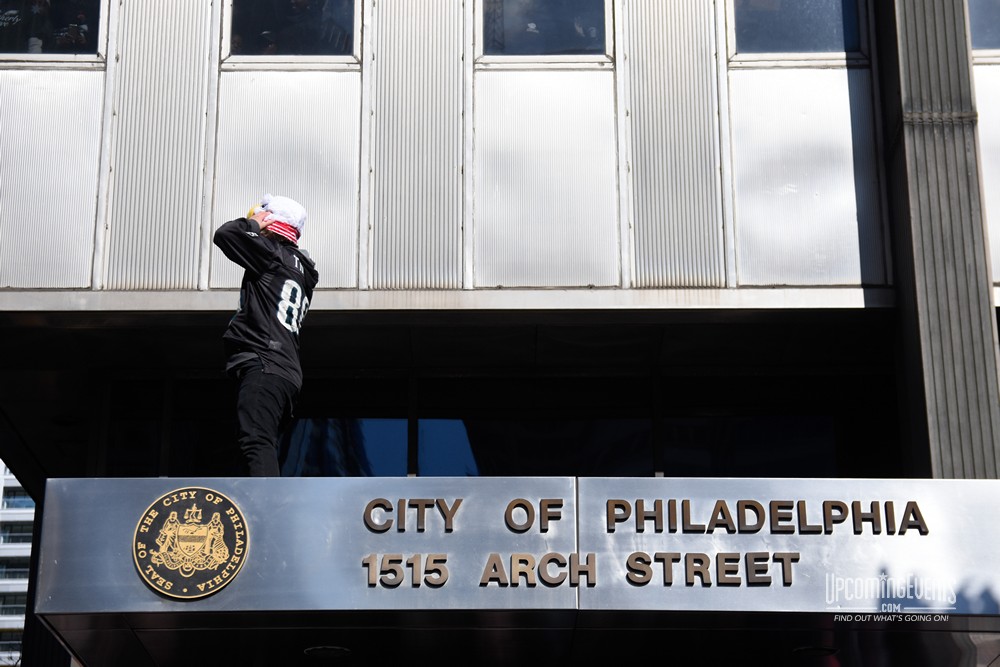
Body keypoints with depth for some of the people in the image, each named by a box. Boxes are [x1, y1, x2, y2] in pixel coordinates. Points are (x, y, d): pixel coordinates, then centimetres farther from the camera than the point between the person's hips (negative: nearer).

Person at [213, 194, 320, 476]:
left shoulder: (275, 254, -1)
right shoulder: (302, 272, 25)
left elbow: (225, 234, -8)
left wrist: (254, 223, 13)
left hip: (264, 365, -10)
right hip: (289, 372, 10)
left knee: (257, 444, -22)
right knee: (264, 452, 8)